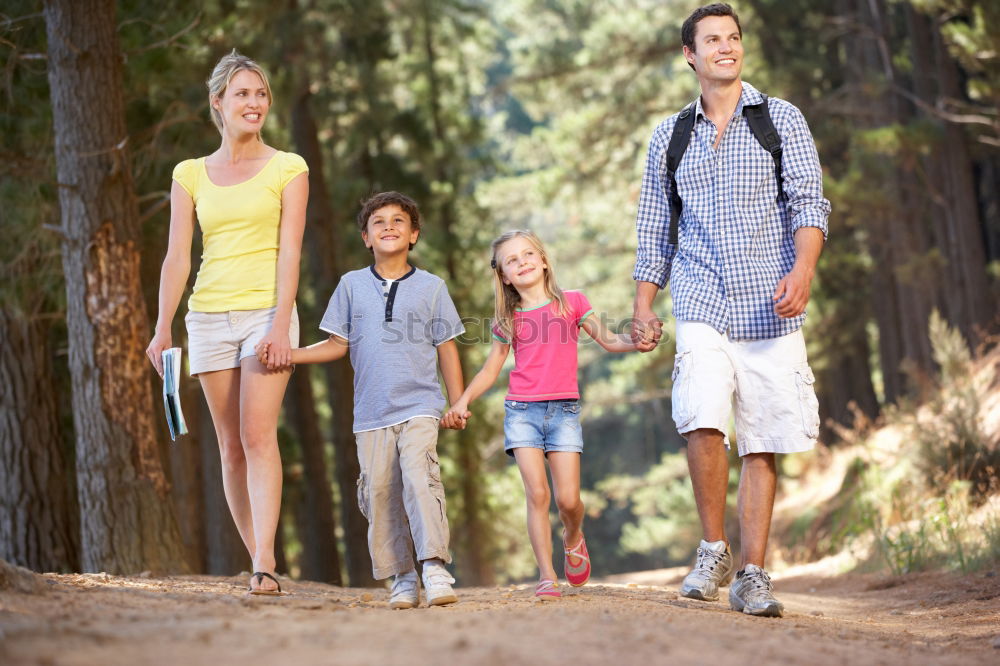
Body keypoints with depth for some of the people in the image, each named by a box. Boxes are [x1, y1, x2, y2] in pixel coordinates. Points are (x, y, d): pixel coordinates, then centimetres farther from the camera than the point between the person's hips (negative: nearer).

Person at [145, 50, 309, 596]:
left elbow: (289, 250, -5)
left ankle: (265, 563, -23)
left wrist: (281, 324, -15)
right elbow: (177, 255, 7)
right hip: (210, 318, 4)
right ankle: (259, 562, 9)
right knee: (231, 446, 3)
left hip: (267, 312, -3)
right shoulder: (190, 174, 11)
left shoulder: (287, 168, 3)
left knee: (259, 435, -17)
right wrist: (163, 328, -3)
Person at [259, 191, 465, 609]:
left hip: (419, 406, -2)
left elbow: (446, 347, 10)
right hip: (371, 413, 3)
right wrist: (287, 354, -1)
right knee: (379, 493, 0)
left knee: (419, 478, -21)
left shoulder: (431, 287, 6)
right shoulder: (352, 285, 10)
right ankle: (402, 578, 8)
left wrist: (458, 402, 5)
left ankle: (435, 567, -20)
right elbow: (338, 345, 11)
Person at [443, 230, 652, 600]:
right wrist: (462, 401, 0)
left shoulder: (572, 302, 6)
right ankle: (546, 575, -6)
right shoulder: (509, 319, 8)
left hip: (563, 411, -1)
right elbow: (490, 370, 13)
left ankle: (573, 538, 28)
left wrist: (634, 342, -15)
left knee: (568, 499, -5)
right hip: (522, 411, 1)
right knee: (537, 493, -10)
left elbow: (607, 339, 5)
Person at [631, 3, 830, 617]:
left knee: (762, 442, -3)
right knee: (703, 420, -21)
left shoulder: (782, 120, 6)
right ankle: (714, 551, -4)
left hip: (771, 311, 0)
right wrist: (643, 306, 13)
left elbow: (809, 202, -4)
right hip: (703, 306, 1)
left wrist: (803, 271, -21)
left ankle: (752, 574, 4)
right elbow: (654, 229, 20)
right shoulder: (670, 137, 14)